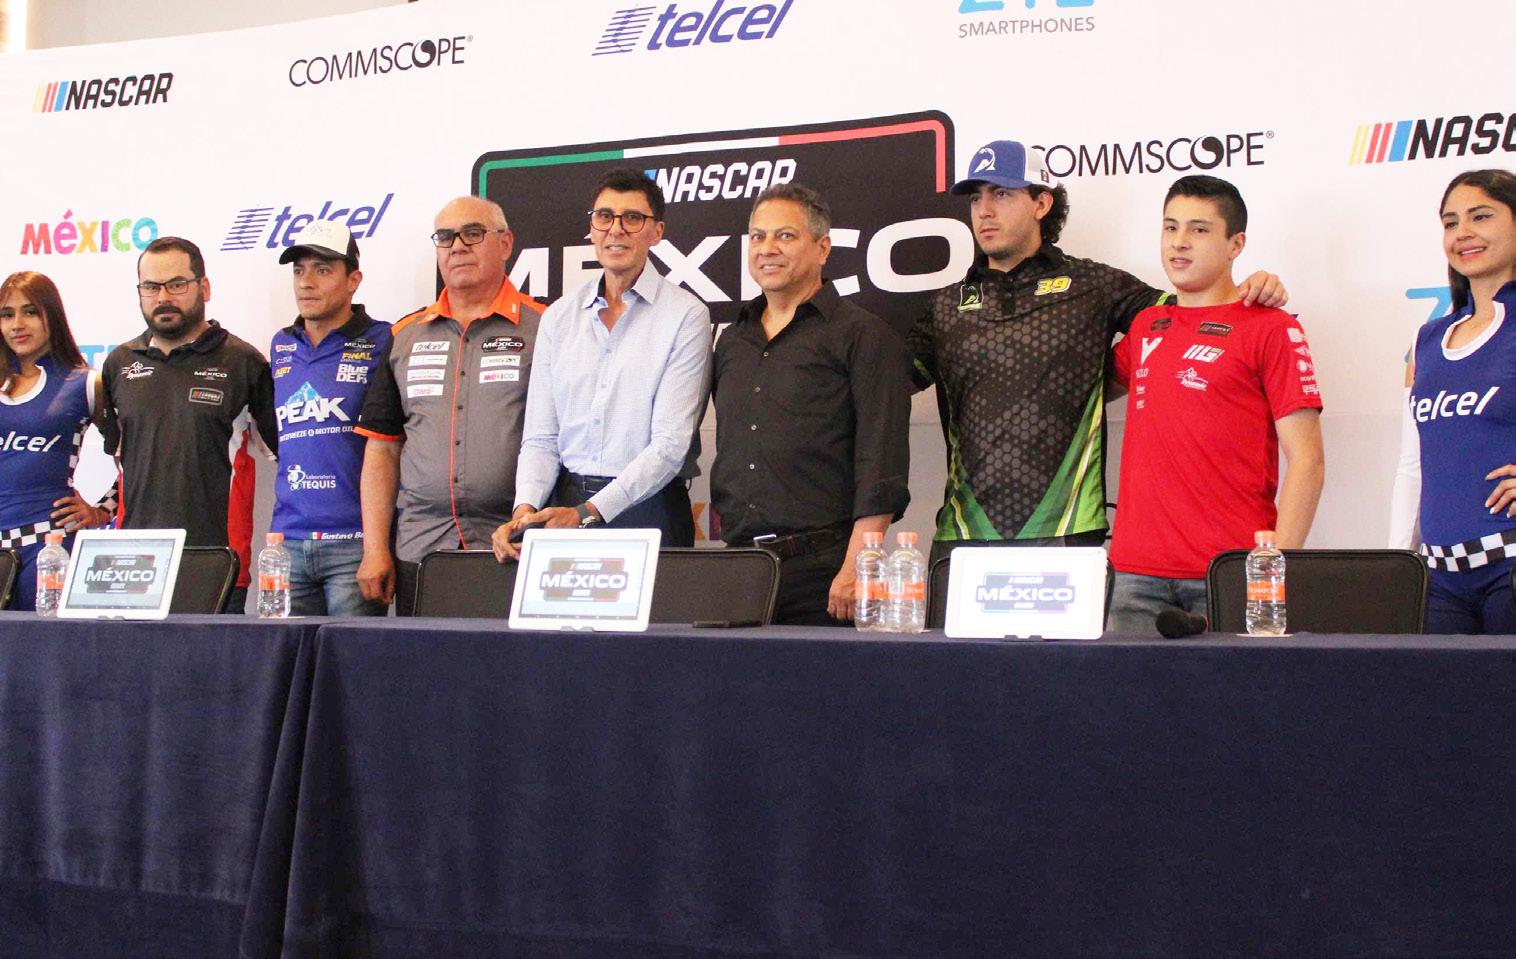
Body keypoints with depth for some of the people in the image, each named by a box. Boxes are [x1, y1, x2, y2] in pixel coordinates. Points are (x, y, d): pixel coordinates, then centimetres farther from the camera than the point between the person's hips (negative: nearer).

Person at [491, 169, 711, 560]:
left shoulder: (685, 315, -3)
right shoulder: (559, 316, 11)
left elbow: (670, 443, -10)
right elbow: (541, 437, 8)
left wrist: (586, 513, -18)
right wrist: (526, 509, -12)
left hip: (646, 510, -3)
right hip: (565, 505, 3)